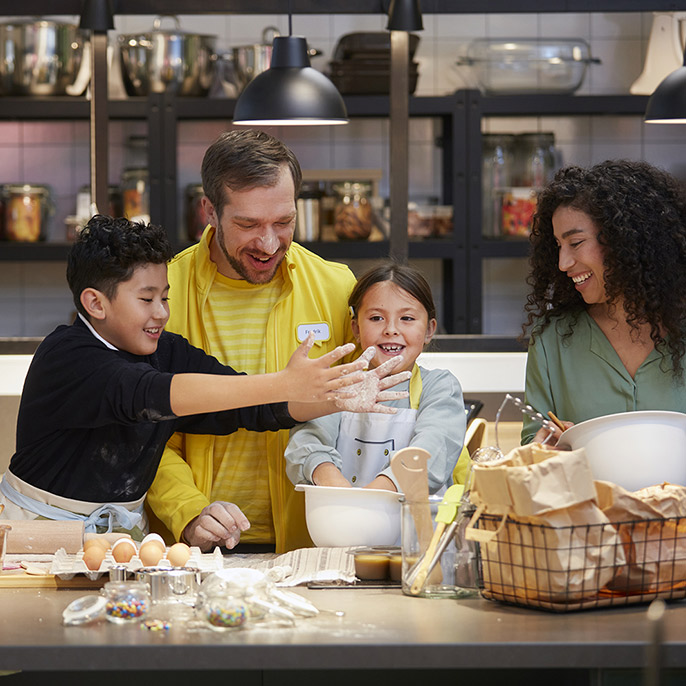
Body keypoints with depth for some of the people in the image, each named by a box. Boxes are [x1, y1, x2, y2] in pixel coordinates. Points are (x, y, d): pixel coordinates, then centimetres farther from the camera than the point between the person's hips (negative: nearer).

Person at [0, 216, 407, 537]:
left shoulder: (169, 353, 4)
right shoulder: (66, 356, -18)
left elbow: (256, 409, -2)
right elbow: (150, 394, -34)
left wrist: (343, 396, -20)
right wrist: (284, 385, -40)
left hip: (122, 532, 5)